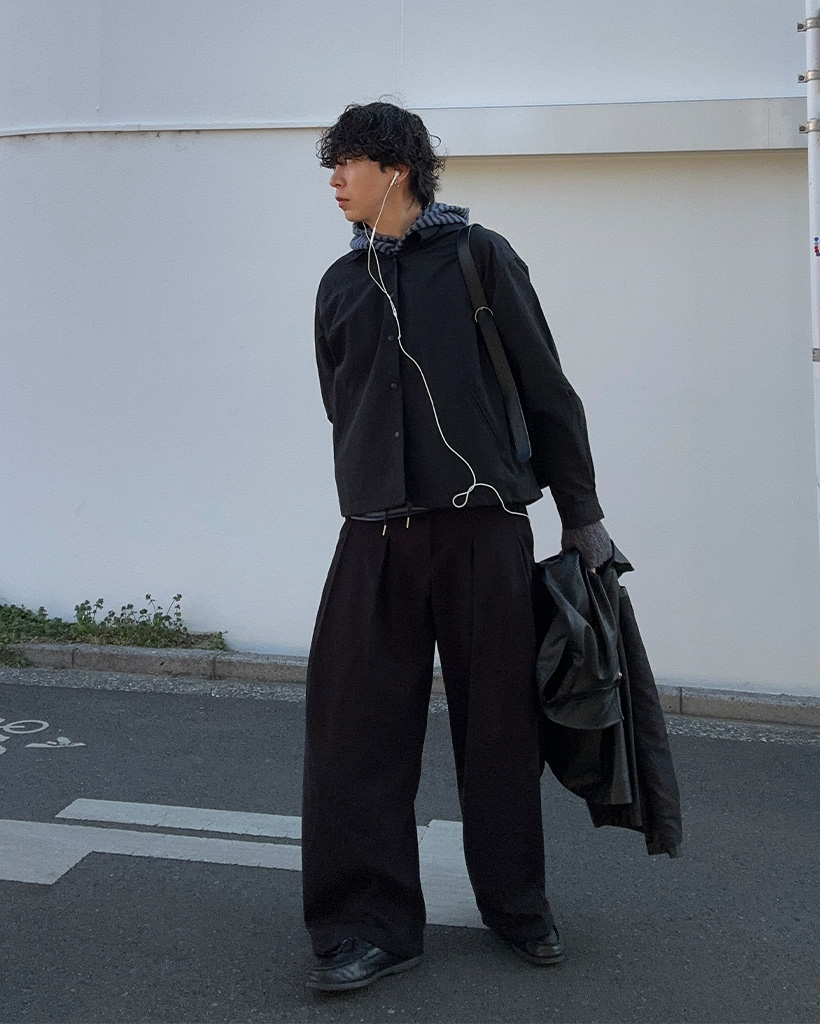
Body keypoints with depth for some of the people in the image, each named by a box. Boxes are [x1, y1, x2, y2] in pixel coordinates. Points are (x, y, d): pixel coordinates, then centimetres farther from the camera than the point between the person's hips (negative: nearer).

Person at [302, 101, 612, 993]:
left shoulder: (477, 256, 3)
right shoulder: (341, 284, 14)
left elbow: (547, 390, 3)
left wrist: (581, 514, 3)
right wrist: (372, 506, 14)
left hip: (485, 526, -3)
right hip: (377, 536, 3)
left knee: (499, 727, 6)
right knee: (358, 729, -2)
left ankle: (516, 903, 25)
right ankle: (369, 922, 10)